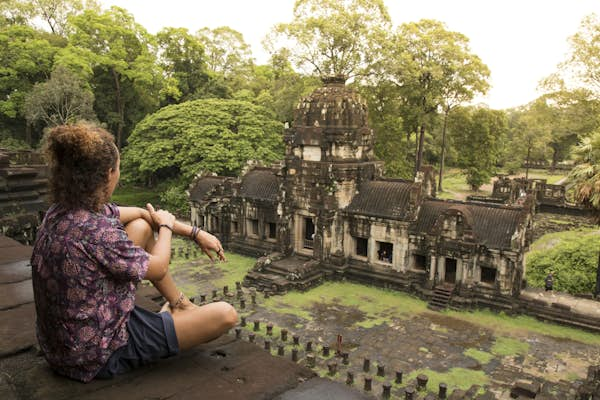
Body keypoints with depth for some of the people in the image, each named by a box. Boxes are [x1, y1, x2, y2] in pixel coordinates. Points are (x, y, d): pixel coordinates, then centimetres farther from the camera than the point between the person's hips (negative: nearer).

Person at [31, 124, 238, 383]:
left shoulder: (62, 211, -6)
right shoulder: (95, 232, -33)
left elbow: (140, 213, 6)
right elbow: (157, 268, -15)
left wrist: (195, 233, 8)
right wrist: (166, 226, 3)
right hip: (101, 356, -8)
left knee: (142, 226, 13)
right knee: (226, 315, -8)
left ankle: (180, 304, 26)